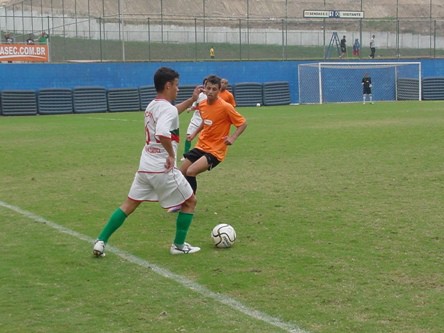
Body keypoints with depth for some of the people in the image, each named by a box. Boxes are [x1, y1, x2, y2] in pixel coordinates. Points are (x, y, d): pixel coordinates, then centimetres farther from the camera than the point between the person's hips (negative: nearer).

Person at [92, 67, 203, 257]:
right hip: (163, 169, -8)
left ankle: (101, 241, 5)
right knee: (190, 202, 10)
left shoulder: (152, 106, 13)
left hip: (145, 167, 8)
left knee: (129, 205, 13)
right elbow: (162, 134, -36)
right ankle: (179, 246, 14)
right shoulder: (168, 108, -16)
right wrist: (171, 154, -22)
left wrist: (191, 100, 30)